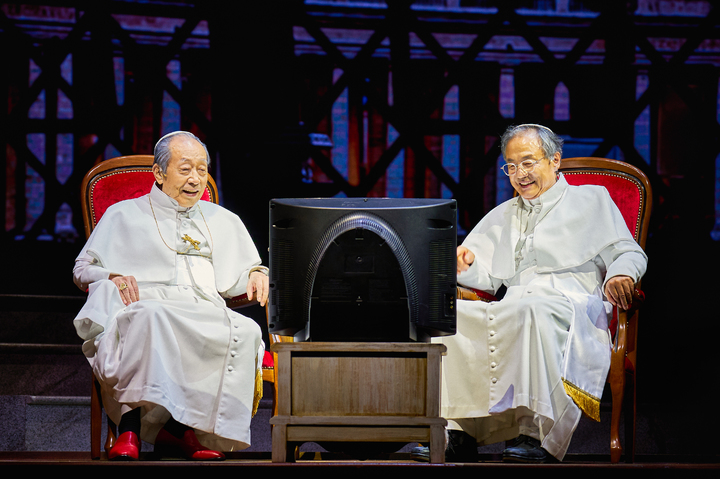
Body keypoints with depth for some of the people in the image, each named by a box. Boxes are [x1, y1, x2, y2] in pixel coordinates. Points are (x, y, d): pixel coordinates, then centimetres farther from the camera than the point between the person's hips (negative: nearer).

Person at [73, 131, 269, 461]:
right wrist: (114, 278, -6)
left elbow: (239, 274, 33)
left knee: (246, 331, -33)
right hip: (146, 306, -3)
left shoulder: (224, 222, 31)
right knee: (152, 317, -42)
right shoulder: (124, 216, 21)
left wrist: (256, 274, 8)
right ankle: (132, 425, -43)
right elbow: (84, 268, 16)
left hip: (206, 315, 3)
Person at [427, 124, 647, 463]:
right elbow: (486, 276, 27)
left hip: (571, 305, -4)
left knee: (533, 311, -42)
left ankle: (535, 433, -48)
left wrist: (619, 275, -14)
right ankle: (457, 431, -33)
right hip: (512, 308, 4)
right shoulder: (501, 217, 33)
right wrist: (464, 266, 2)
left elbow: (628, 254, 10)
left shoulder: (591, 200, 20)